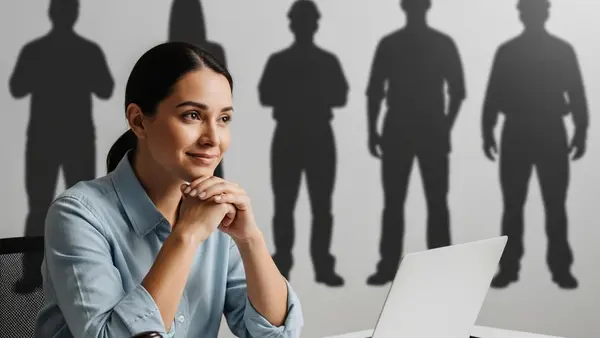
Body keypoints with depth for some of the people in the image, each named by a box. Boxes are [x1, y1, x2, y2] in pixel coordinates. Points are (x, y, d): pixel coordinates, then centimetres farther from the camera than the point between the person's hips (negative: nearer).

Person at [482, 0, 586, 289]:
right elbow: (493, 94, 6)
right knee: (512, 205, 2)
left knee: (555, 206, 0)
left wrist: (580, 132, -2)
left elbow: (576, 94, 4)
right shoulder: (507, 51, 6)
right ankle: (508, 267, 6)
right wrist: (488, 133, 0)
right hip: (515, 135, 1)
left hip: (552, 135, 0)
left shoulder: (562, 50, 4)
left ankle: (561, 268, 4)